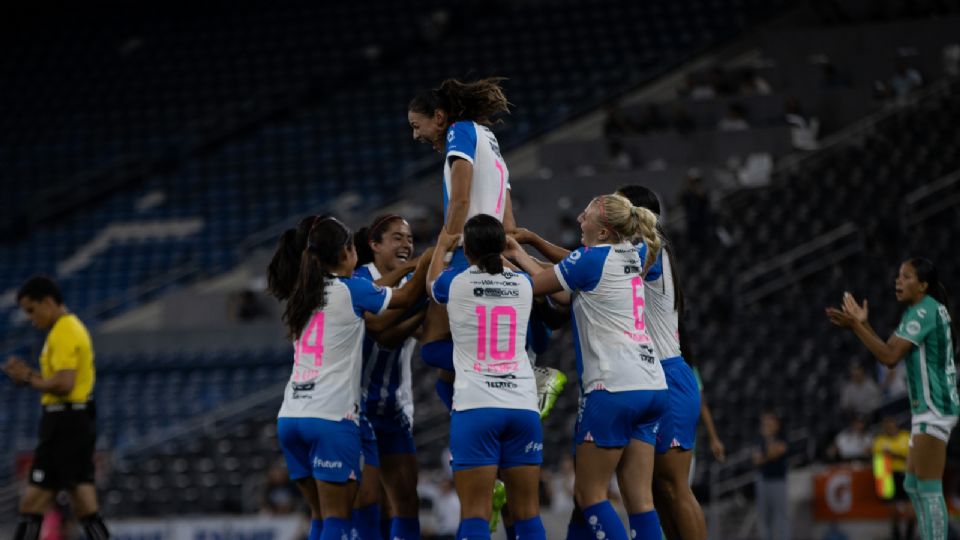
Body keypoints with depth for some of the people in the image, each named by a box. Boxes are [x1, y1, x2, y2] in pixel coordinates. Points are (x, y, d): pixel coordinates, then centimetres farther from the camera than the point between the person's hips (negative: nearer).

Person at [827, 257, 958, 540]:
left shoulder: (924, 312, -14)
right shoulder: (918, 311, 16)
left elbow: (890, 357, -20)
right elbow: (891, 351, 16)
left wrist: (855, 326, -15)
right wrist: (863, 325, 7)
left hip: (934, 408, -10)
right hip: (928, 409, 10)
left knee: (928, 489, -11)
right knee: (913, 485, 13)